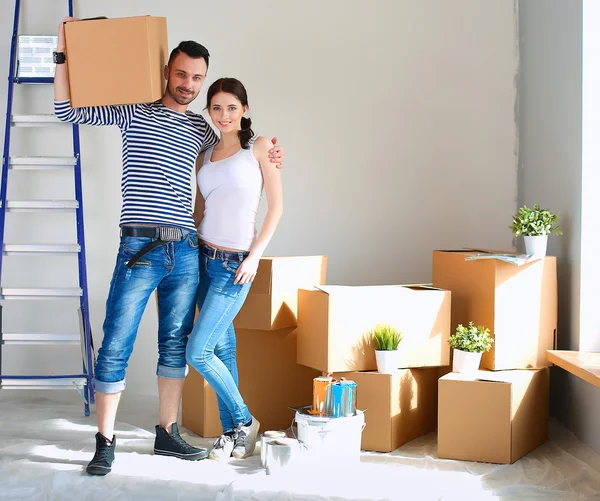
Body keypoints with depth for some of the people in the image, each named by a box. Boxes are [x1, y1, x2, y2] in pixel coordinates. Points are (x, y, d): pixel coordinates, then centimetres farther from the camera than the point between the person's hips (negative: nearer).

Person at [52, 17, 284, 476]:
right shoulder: (134, 112, 5)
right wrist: (65, 53, -8)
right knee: (116, 347, -5)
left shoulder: (201, 129, 15)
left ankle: (167, 434, 20)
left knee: (176, 345, 9)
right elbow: (68, 109, 0)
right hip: (139, 247, -4)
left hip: (186, 251, 4)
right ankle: (105, 442, 4)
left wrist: (266, 158, 16)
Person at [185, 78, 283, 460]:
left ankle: (244, 420, 10)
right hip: (204, 257, 5)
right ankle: (233, 433, 20)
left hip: (236, 264, -5)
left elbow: (276, 206, -4)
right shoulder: (205, 156, 12)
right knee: (222, 349, 9)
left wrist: (255, 255, -10)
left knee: (198, 352, -10)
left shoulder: (259, 147, -2)